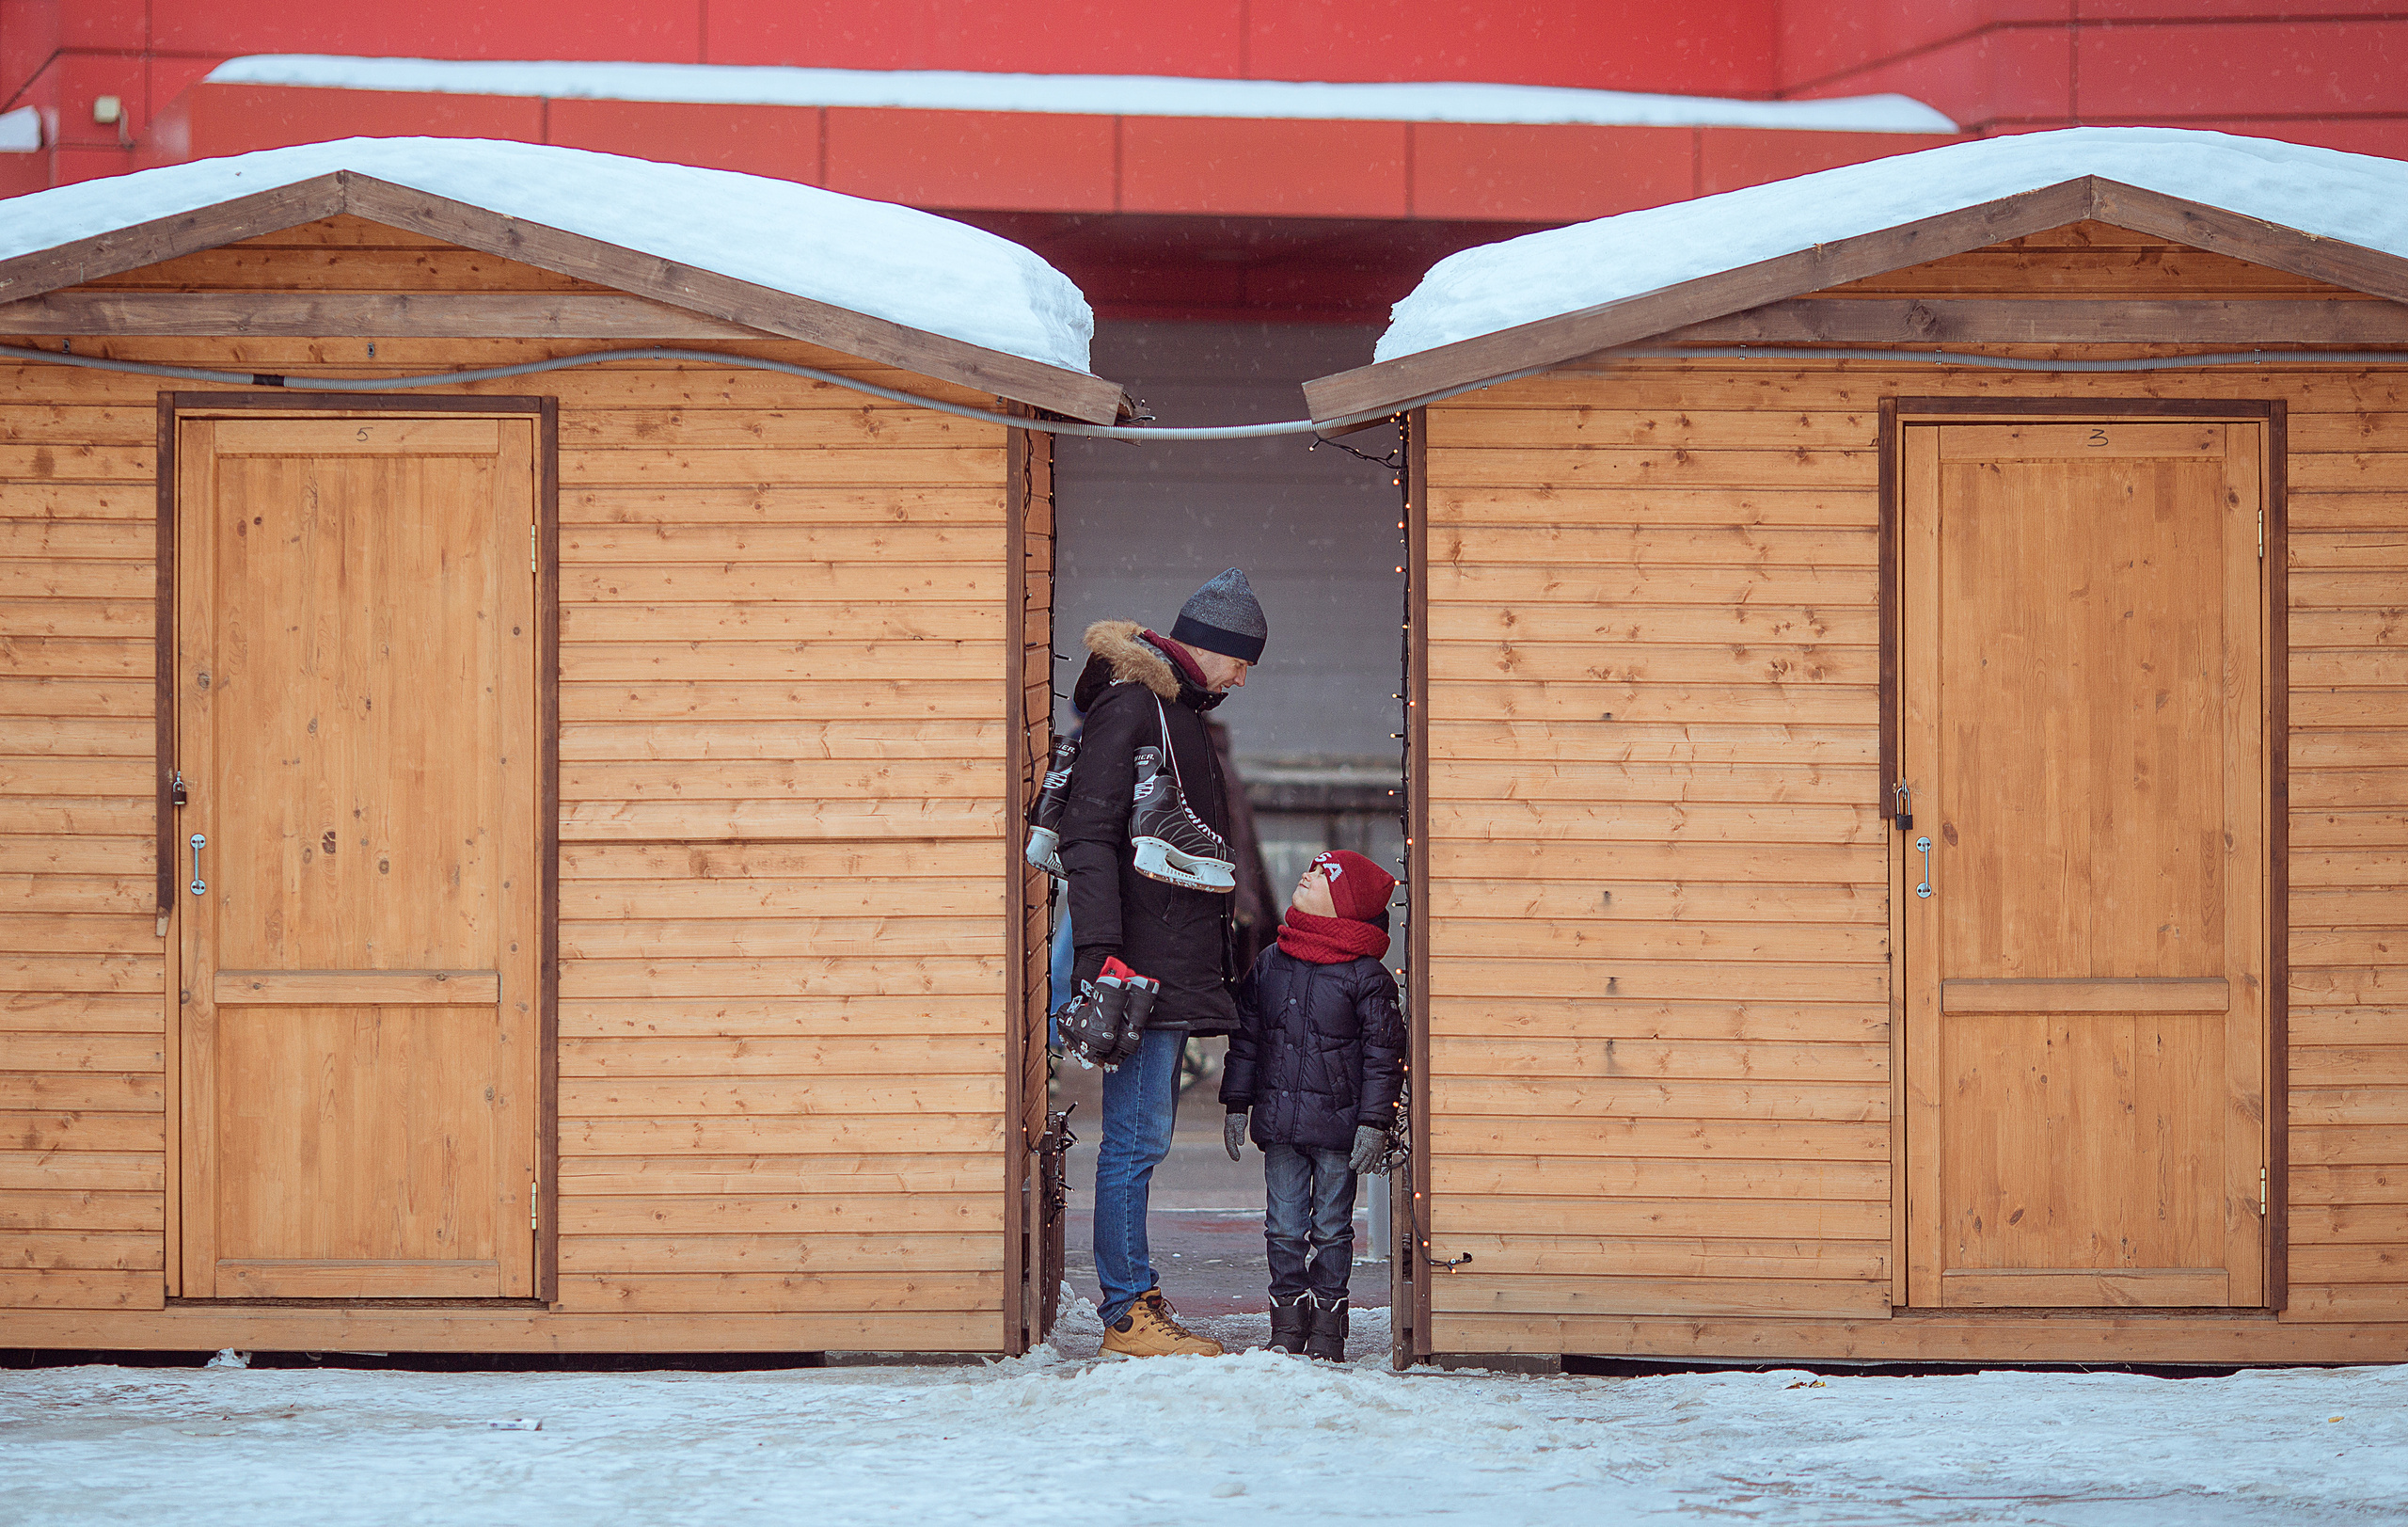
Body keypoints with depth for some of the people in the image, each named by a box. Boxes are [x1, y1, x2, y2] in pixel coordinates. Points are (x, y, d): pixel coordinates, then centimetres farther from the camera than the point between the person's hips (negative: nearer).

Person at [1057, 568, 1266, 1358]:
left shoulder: (1179, 713, 22)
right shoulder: (1130, 707, -8)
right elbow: (1088, 834, -15)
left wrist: (1215, 957, 25)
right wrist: (1098, 951, -22)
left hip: (1177, 966, 10)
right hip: (1143, 966, -10)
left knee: (1144, 1135, 11)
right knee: (1137, 1136, -8)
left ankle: (1133, 1299, 14)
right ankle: (1128, 1314, -6)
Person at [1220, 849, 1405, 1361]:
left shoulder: (1367, 975, -6)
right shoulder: (1269, 963, 9)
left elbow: (1383, 1054, -5)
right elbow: (1245, 1039, 15)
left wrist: (1374, 1122, -10)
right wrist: (1236, 1105, 11)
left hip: (1338, 1126, -4)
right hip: (1280, 1124, 4)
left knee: (1331, 1228, 3)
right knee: (1283, 1227, 5)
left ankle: (1327, 1324, 12)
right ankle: (1288, 1321, 14)